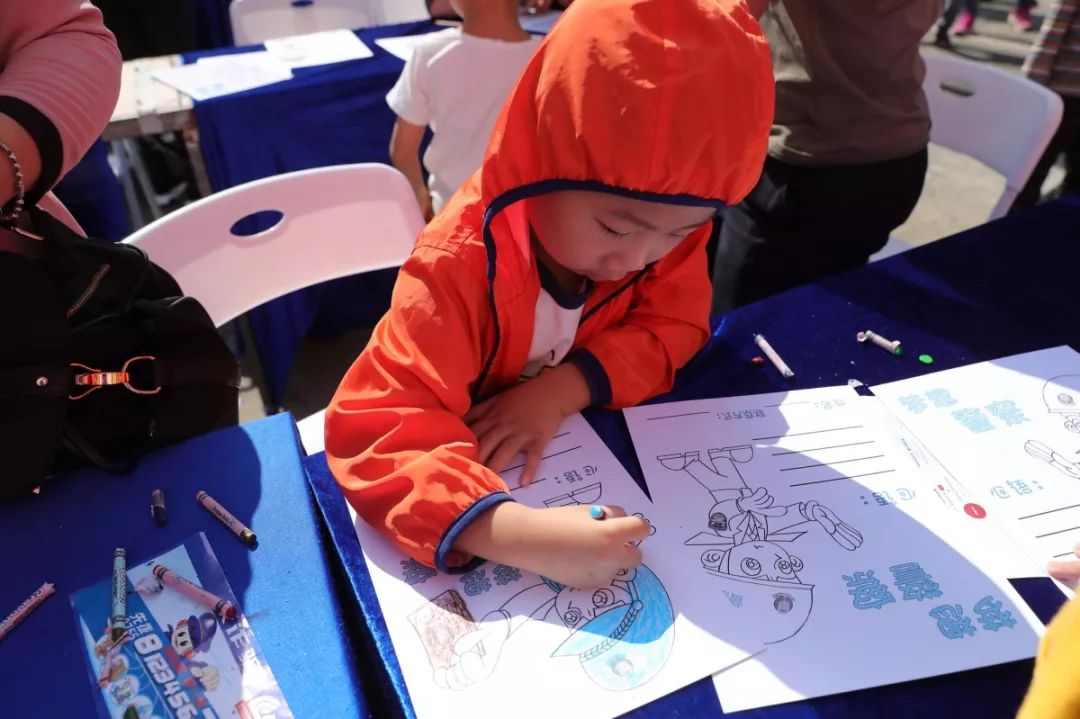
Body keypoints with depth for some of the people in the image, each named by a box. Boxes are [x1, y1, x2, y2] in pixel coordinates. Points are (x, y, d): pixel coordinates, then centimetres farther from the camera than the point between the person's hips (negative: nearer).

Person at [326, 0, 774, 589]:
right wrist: (516, 533, -53)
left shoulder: (671, 218, -17)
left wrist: (567, 388, -29)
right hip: (485, 473, -3)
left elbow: (674, 328, -11)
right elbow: (372, 430, -38)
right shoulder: (460, 268, -33)